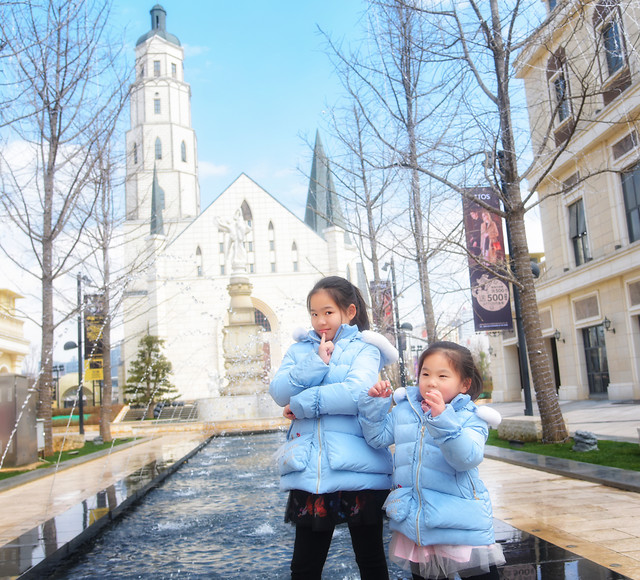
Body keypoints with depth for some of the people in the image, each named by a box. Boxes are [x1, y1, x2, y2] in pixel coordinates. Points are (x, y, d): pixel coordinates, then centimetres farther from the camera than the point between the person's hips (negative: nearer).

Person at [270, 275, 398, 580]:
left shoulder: (363, 348, 1)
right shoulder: (300, 349, 12)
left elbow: (357, 392, -17)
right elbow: (279, 392, -4)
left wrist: (303, 404, -12)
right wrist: (316, 362, -14)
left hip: (358, 474, -3)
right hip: (309, 474, 3)